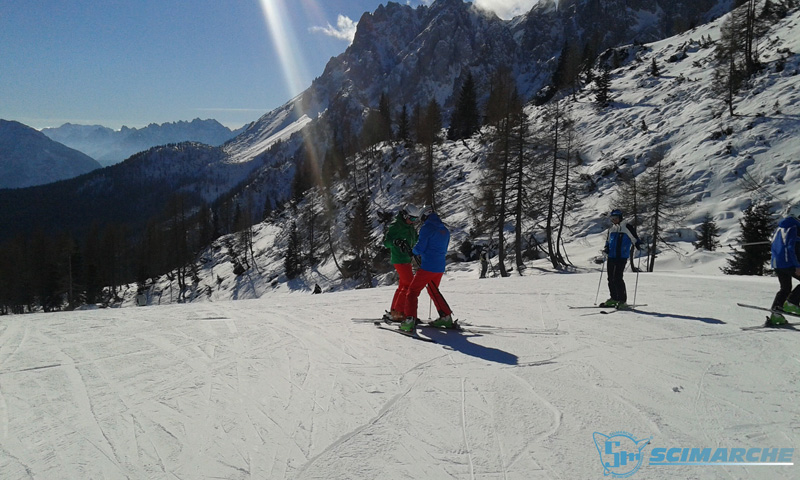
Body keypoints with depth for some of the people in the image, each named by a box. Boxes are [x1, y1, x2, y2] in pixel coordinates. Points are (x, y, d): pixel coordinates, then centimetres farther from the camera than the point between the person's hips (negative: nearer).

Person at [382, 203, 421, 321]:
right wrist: (396, 242, -35)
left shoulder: (410, 227, 15)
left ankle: (393, 312, 18)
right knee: (410, 285, -14)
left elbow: (415, 240, 28)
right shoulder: (396, 225, -11)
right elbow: (386, 241, -16)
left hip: (406, 259, 10)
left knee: (403, 286, 13)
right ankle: (397, 313, -12)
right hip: (400, 259, -10)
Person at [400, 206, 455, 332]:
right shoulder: (445, 230, 13)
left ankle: (410, 320, -14)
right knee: (434, 291, 26)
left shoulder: (427, 228, -9)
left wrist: (413, 251, 9)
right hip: (440, 268, 7)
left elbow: (419, 248, -13)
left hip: (427, 267, -7)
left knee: (413, 291, -1)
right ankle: (446, 317, 26)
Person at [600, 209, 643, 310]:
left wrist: (638, 245, -19)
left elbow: (634, 238, -2)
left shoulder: (627, 227, -3)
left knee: (617, 278, -13)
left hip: (622, 257, -7)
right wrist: (606, 249, 10)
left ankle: (622, 301, -6)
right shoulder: (611, 229, 16)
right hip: (611, 257, 7)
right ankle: (614, 299, 21)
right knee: (611, 278, 8)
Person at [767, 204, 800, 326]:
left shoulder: (779, 227, 16)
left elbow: (774, 245, 20)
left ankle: (776, 312, 6)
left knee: (785, 288, 16)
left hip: (776, 264, 9)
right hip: (788, 263, -9)